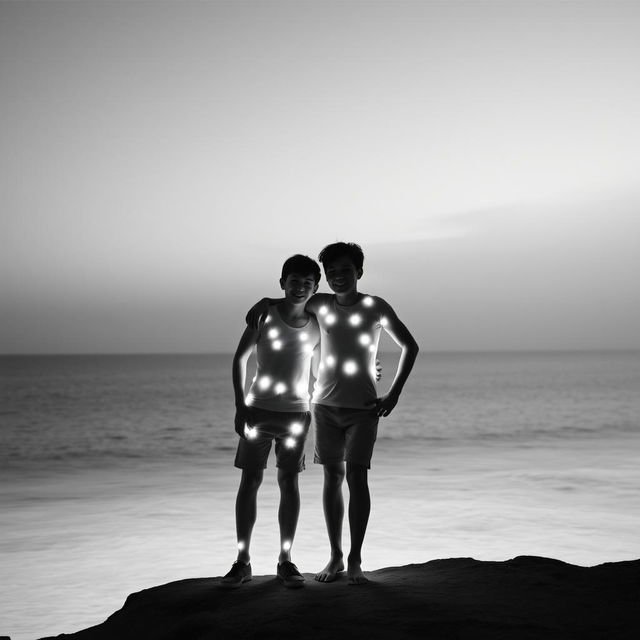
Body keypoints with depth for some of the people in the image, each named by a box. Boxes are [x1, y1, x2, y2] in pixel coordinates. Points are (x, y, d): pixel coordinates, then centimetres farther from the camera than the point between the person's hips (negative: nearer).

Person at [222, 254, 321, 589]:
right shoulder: (265, 313, -5)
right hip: (258, 409, -1)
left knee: (289, 483, 2)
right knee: (250, 480, -1)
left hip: (296, 413, 2)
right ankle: (242, 561, 5)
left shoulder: (317, 325, 3)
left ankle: (285, 561, 9)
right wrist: (240, 406, -9)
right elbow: (240, 358, -3)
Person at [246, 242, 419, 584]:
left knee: (356, 478, -9)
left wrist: (393, 394, -5)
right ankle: (335, 556, 12)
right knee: (332, 478, 4)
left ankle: (355, 560, -3)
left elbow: (409, 346, 1)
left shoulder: (375, 307, -3)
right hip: (325, 404, 3)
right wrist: (263, 303, -5)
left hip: (363, 408, -3)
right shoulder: (321, 305, 5)